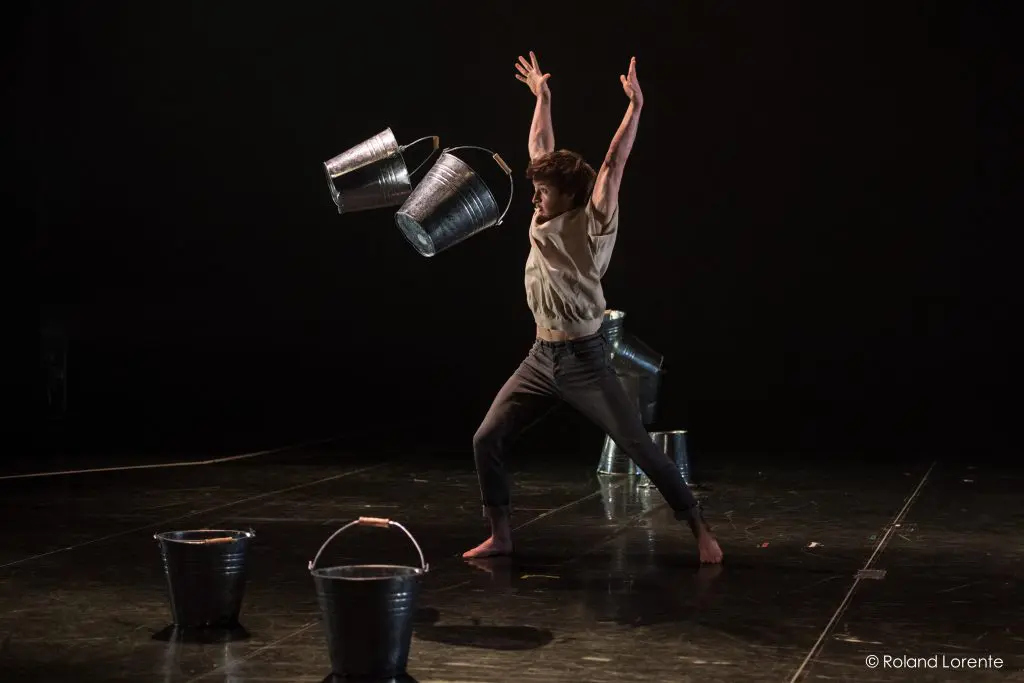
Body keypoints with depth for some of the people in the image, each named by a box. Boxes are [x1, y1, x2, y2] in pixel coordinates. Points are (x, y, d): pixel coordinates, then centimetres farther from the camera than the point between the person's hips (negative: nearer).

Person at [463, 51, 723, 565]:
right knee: (487, 440, 2)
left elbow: (614, 165, -17)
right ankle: (500, 537, 14)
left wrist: (636, 107, -20)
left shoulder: (591, 226, -10)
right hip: (541, 358, 7)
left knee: (640, 449, -4)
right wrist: (542, 98, 21)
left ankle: (700, 531, 5)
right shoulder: (544, 220, 7)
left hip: (584, 359, -7)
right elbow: (541, 151, 16)